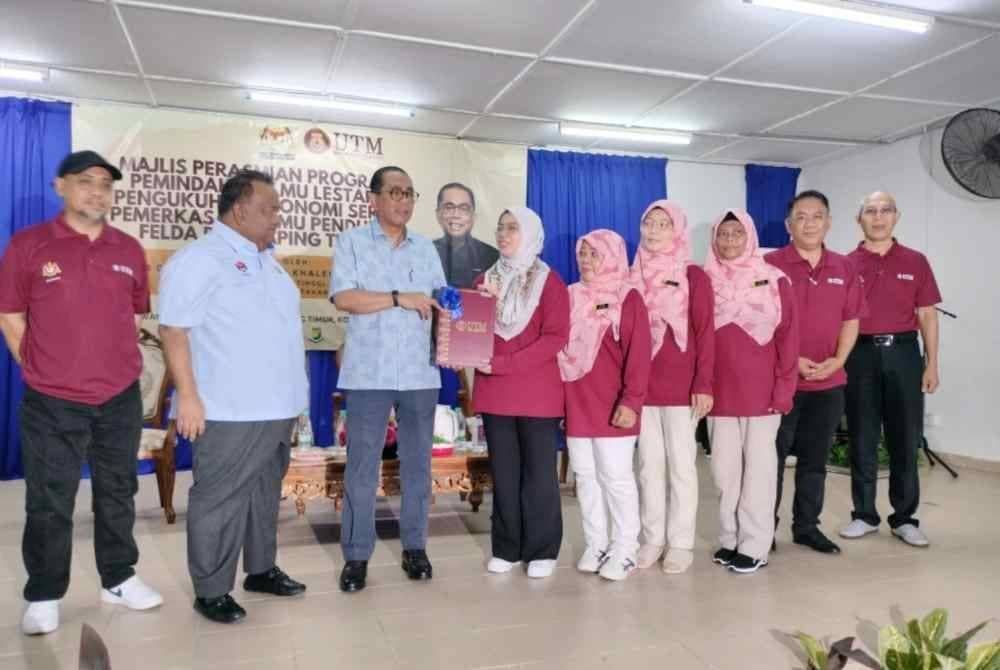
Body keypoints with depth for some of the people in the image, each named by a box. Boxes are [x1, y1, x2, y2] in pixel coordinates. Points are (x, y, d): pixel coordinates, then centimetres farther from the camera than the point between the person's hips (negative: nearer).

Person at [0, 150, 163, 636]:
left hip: (121, 399, 3)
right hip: (52, 404, -3)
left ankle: (118, 579, 29)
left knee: (118, 493, 14)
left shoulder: (129, 250, 6)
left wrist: (117, 364, 12)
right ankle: (43, 596, 22)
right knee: (48, 504, 6)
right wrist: (43, 372, 0)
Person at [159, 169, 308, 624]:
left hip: (276, 406, 8)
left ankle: (261, 570, 31)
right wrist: (189, 397, -19)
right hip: (231, 411, -8)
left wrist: (292, 393, 20)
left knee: (265, 493, 17)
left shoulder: (267, 260, 16)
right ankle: (211, 591, 14)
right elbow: (173, 330, -14)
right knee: (220, 500, 1)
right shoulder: (199, 258, -10)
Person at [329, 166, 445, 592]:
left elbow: (441, 304, 11)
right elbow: (343, 297, -11)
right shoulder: (351, 242, 3)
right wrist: (400, 299, -13)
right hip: (369, 374, -3)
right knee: (361, 468, 2)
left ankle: (415, 546, 22)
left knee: (417, 464, 10)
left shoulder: (426, 248, 14)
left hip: (420, 373, 4)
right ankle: (356, 555, 13)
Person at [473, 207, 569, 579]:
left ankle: (542, 551, 16)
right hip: (494, 393, 4)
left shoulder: (549, 281, -2)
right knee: (503, 472, 10)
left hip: (537, 393, -4)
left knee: (539, 472, 4)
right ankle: (506, 548, 22)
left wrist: (503, 363, -18)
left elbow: (556, 337, -12)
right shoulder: (486, 280, 12)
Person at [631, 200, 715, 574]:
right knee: (648, 463, 9)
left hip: (681, 384, -3)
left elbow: (705, 333, -4)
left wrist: (704, 384, -11)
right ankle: (652, 539, 20)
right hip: (641, 384, 3)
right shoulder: (633, 276, 9)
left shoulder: (693, 276, -1)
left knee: (681, 463, 4)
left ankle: (681, 543, 15)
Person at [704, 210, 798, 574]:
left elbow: (787, 336, -1)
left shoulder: (774, 280, -1)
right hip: (719, 392, 2)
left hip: (761, 390, -2)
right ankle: (729, 539, 21)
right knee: (724, 467, 8)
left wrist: (785, 387, -6)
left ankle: (755, 545, 13)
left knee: (758, 466, 5)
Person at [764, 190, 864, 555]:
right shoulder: (770, 264, -7)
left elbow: (850, 321, 11)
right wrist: (791, 360, -14)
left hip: (829, 383, 5)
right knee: (772, 458, 4)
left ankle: (807, 526, 27)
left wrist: (837, 361, -4)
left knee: (815, 459, 14)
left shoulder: (845, 268, 7)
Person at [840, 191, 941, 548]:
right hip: (861, 354, -1)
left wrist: (931, 364, 2)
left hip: (903, 352, 1)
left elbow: (927, 315, 6)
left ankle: (905, 518, 18)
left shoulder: (916, 262, 6)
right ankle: (865, 514, 18)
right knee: (862, 439, 7)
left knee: (905, 439, 6)